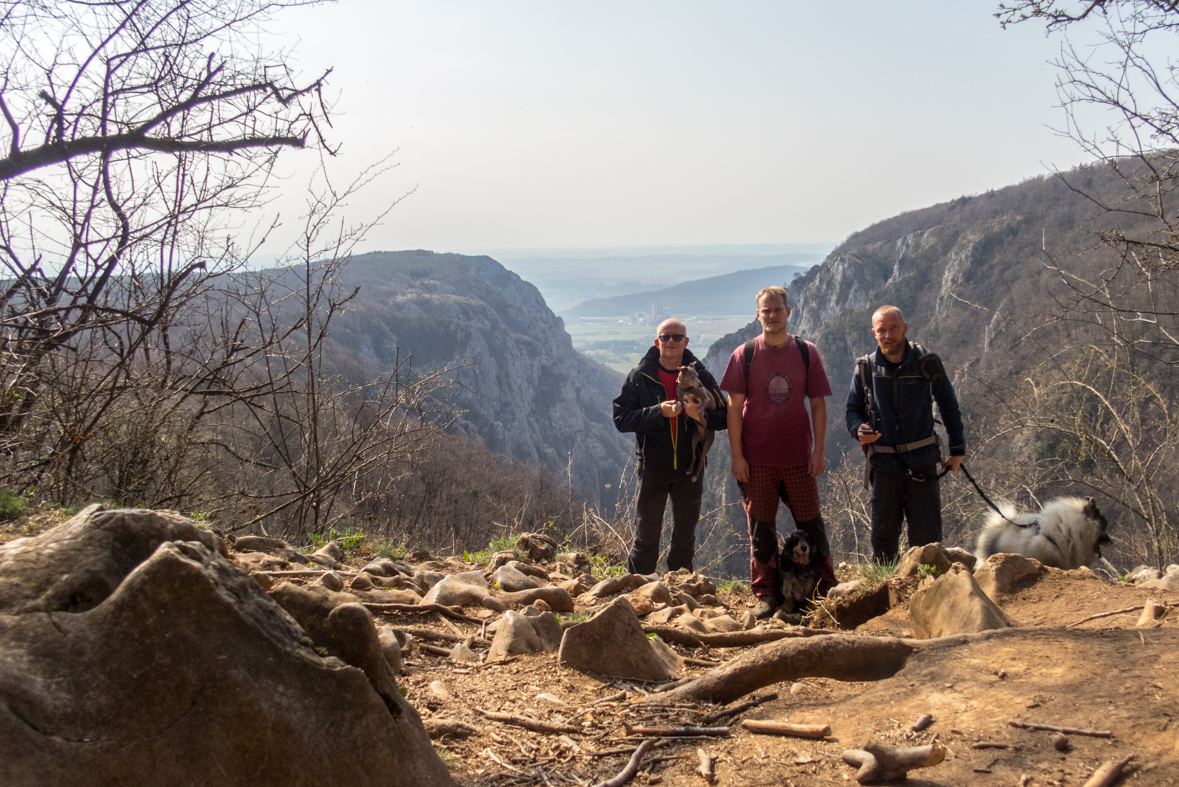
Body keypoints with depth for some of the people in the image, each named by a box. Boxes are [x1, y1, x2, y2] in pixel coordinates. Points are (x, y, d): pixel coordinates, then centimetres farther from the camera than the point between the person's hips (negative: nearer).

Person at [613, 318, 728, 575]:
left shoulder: (700, 376, 1)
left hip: (689, 469, 2)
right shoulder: (640, 377, -3)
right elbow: (621, 418, -9)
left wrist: (701, 414, -20)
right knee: (646, 537, 2)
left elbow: (725, 417, 1)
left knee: (685, 537, 14)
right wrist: (657, 412, -22)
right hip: (653, 468, -2)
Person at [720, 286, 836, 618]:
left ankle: (826, 590, 19)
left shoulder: (807, 353, 4)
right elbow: (734, 408, 0)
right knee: (761, 527, 5)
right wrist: (736, 455, -5)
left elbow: (818, 404, 6)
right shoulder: (744, 355, 1)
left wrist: (819, 450, -1)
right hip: (757, 459, 0)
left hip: (799, 457, 1)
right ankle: (767, 594, 16)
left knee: (811, 524, 5)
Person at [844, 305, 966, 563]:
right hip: (883, 463, 1)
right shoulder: (865, 368, 1)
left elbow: (949, 407, 9)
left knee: (926, 536, 3)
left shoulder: (927, 364, -2)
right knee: (883, 535, 7)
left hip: (921, 462, -1)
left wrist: (957, 450, 10)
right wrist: (858, 430, -13)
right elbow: (852, 410, 10)